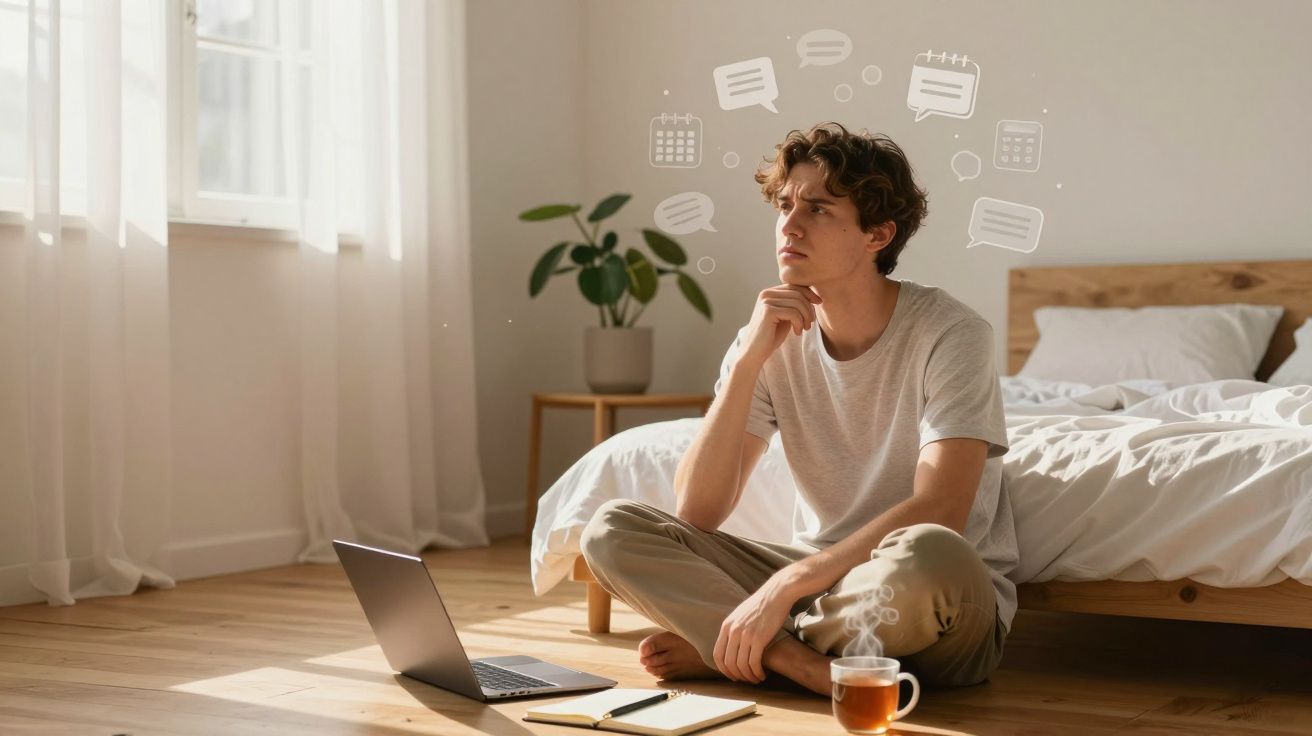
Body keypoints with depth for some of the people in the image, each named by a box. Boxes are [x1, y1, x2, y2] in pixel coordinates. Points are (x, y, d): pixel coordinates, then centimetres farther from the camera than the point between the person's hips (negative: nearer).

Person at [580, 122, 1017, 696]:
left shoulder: (950, 333, -13)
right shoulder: (771, 339, -1)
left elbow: (939, 512, -25)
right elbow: (696, 514, -10)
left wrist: (786, 584, -30)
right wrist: (749, 359, -19)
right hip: (819, 575, 4)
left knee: (924, 554, -41)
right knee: (612, 530, -11)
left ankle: (714, 647, -15)